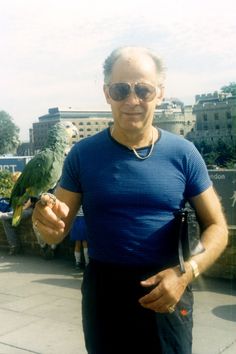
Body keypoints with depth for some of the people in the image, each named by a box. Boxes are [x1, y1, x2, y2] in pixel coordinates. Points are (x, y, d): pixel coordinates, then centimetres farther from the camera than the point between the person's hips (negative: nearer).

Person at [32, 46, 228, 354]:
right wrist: (48, 221, -23)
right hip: (104, 291, 1)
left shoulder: (183, 153, -5)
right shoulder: (83, 154, -4)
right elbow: (59, 232, 1)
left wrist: (186, 273, -17)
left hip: (167, 294, 0)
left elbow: (217, 228, 0)